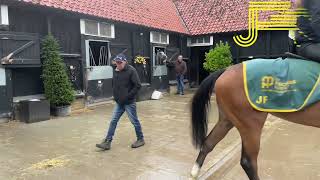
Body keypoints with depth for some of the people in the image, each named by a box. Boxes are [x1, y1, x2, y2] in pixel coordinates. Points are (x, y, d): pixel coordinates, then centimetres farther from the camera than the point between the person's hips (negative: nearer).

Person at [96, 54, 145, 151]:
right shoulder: (115, 71, 7)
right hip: (119, 102, 7)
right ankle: (107, 142, 15)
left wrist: (128, 96, -18)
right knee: (113, 121, 7)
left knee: (134, 121, 6)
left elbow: (138, 85, -17)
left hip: (129, 102, -6)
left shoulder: (131, 70, -14)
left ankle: (140, 139, 24)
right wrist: (116, 96, 8)